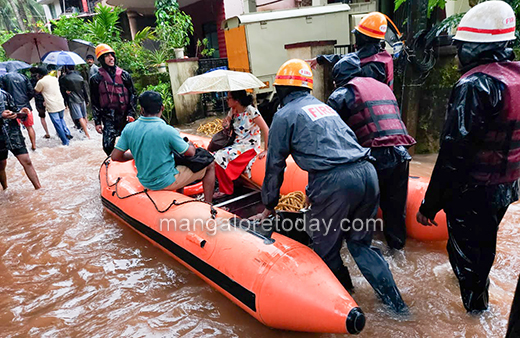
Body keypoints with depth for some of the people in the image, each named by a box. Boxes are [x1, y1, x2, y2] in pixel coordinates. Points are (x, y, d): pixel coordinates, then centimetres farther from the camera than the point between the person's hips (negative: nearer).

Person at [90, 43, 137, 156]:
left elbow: (133, 95, 8)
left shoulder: (124, 75, 7)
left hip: (125, 116, 1)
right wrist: (97, 122, 4)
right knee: (108, 146, -7)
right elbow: (95, 103, 7)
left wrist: (131, 113, -2)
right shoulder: (96, 79, 4)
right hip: (108, 118, -1)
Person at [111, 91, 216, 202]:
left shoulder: (129, 129, -9)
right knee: (210, 165, 8)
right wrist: (191, 145, 11)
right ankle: (208, 205, 10)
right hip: (166, 183, -6)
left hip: (145, 182, 7)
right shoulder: (167, 131, -23)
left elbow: (115, 156, -4)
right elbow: (190, 153, -12)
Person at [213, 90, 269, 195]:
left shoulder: (250, 111, -14)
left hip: (250, 147, -7)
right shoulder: (233, 111, 7)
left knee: (221, 157, -23)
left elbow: (266, 130, -15)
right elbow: (226, 125, 21)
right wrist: (225, 124, -3)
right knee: (216, 157, -17)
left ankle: (226, 191, -9)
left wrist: (267, 151, -17)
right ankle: (223, 188, -8)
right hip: (237, 145, 7)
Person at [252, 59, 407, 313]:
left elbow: (274, 166, 10)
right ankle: (395, 302, 22)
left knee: (325, 247, 13)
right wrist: (316, 193, 46)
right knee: (360, 242, 21)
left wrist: (269, 207, 23)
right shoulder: (324, 106, 28)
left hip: (335, 182, -7)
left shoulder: (284, 115, 7)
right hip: (367, 173, 8)